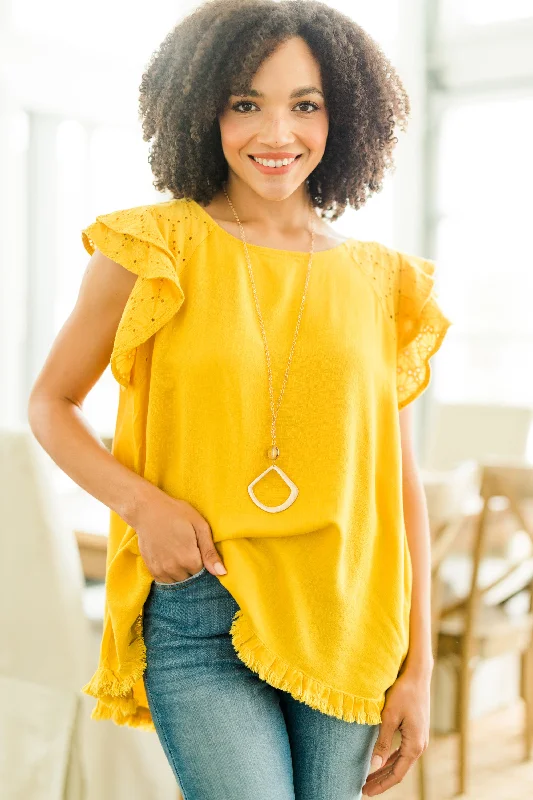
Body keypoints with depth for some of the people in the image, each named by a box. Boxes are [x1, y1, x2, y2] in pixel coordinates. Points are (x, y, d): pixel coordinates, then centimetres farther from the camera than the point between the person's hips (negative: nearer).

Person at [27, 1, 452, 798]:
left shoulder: (380, 283, 5)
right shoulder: (154, 252, -2)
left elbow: (402, 484, 8)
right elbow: (50, 404, 6)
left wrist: (418, 664, 6)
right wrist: (140, 501, -12)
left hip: (347, 632, 3)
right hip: (199, 622, -3)